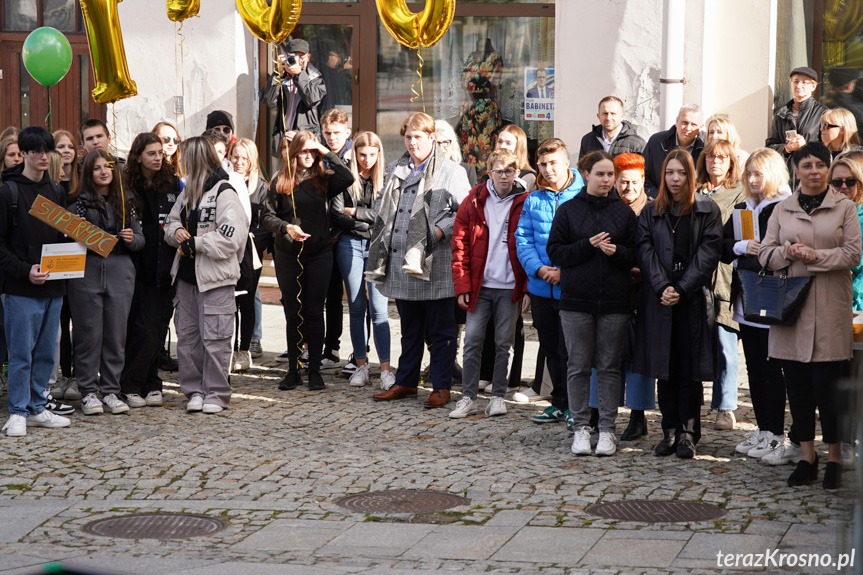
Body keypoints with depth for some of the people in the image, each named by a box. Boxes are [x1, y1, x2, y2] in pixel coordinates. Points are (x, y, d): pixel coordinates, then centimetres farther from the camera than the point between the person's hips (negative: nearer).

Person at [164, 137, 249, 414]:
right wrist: (177, 232, 0)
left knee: (214, 337, -4)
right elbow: (172, 222, 24)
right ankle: (195, 390, 19)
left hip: (214, 277, -8)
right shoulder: (187, 192, 14)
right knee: (187, 335, 10)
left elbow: (231, 237, -19)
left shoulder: (224, 193, -11)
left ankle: (216, 393, 6)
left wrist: (195, 243, -15)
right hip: (187, 275, 8)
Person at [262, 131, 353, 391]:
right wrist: (286, 227, -15)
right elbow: (267, 216, 2)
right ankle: (293, 370, 14)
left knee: (314, 313, 2)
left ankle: (315, 370, 8)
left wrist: (327, 153, -10)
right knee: (293, 314, 7)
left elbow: (348, 179, -16)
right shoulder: (280, 182, 2)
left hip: (319, 255, 0)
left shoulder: (322, 180, 3)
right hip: (288, 255, 0)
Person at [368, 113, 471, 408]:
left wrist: (440, 230, -18)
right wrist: (381, 245, 14)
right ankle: (406, 382, 25)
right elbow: (382, 208, 27)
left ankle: (441, 386, 9)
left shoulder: (451, 172, -4)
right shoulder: (395, 171, 16)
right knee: (409, 329, 17)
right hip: (401, 264, 6)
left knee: (441, 330, 2)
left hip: (436, 266, -6)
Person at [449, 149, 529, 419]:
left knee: (504, 343, 5)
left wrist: (528, 288, -5)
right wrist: (462, 286, -1)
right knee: (472, 341, 0)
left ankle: (498, 396, 15)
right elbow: (460, 246, 5)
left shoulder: (525, 204, 0)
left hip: (510, 287, -1)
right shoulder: (474, 202, 3)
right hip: (480, 286, 1)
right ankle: (468, 397, 7)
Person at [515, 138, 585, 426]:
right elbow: (523, 239, 7)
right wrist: (538, 268, -9)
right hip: (541, 289, 5)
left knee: (569, 350, -4)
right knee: (550, 348, 14)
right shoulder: (533, 200, 9)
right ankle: (560, 403, 27)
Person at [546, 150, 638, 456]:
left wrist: (616, 251, -14)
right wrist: (588, 245, -14)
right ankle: (581, 427, 12)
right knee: (578, 366, 3)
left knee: (610, 366, 4)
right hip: (577, 299, 0)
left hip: (615, 301, 1)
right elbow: (555, 251, -1)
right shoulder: (568, 210, 3)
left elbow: (636, 256, 6)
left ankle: (607, 429, 11)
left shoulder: (624, 212, 6)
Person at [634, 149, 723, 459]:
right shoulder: (651, 212, 11)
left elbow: (709, 252, -4)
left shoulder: (708, 210, 4)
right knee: (664, 368, 4)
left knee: (690, 369, -1)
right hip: (659, 300, 2)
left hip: (694, 299, -2)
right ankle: (670, 431, 10)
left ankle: (688, 433, 4)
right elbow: (646, 251, 2)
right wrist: (662, 288, -13)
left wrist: (681, 289, -13)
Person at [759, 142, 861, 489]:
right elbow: (765, 254, 9)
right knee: (797, 385, 4)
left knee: (826, 385, -5)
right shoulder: (782, 210, 12)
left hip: (830, 307, -3)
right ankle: (807, 457, 13)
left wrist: (816, 257, -15)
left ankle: (834, 458, 7)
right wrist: (789, 252, -11)